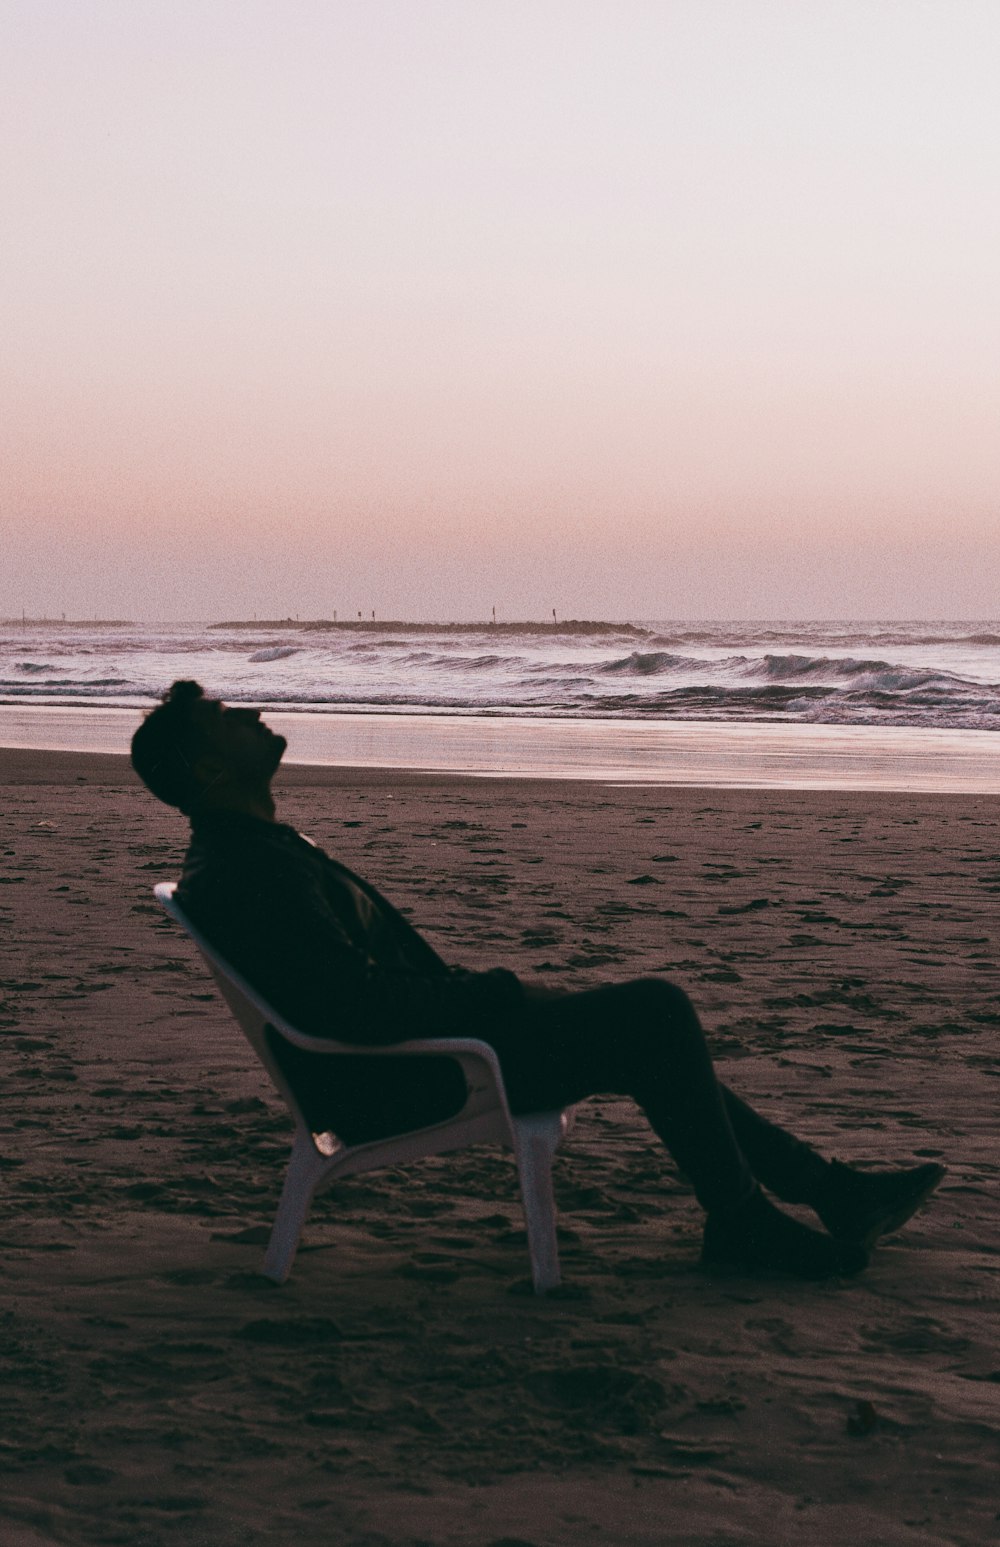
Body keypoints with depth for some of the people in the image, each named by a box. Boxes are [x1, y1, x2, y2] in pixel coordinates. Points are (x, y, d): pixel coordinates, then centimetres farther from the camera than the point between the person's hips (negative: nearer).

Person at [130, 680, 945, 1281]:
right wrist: (489, 991, -15)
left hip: (407, 1049, 11)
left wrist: (474, 990, 8)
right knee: (656, 1011, -13)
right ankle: (741, 1221, 0)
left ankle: (826, 1187, 17)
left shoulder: (254, 849, 14)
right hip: (391, 1085, -11)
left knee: (649, 1021, 14)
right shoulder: (250, 873, -21)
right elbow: (358, 1005, -28)